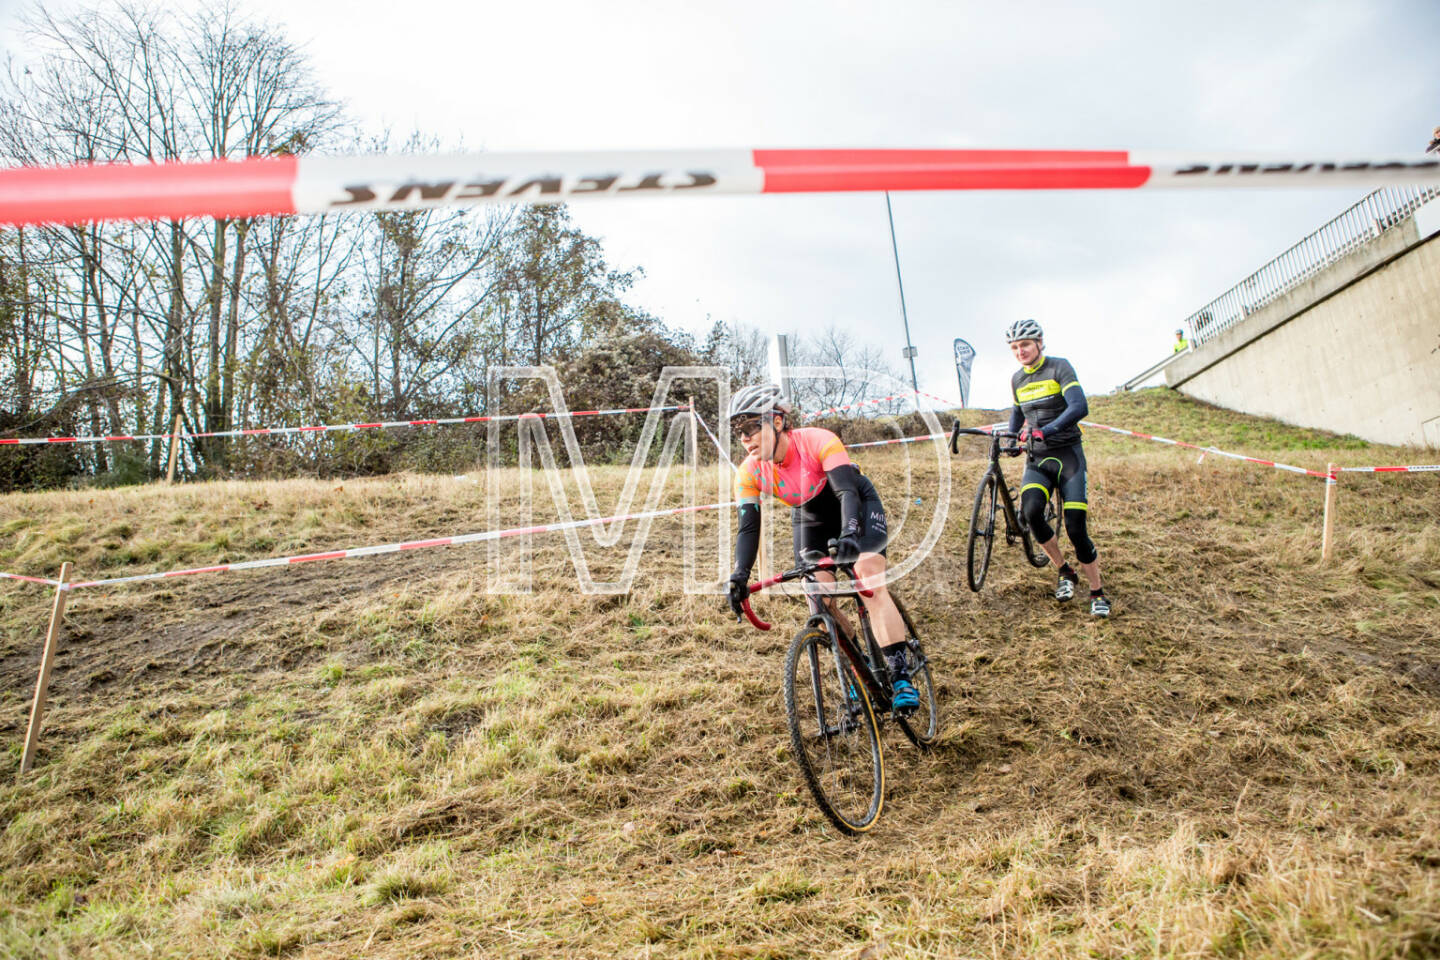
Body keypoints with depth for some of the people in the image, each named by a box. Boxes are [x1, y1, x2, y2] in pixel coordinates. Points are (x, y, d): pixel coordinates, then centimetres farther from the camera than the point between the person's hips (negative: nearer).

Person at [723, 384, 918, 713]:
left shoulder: (818, 441, -34)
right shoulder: (749, 473, -22)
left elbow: (848, 491, -41)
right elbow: (749, 527, -26)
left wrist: (850, 533, -59)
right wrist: (740, 575, -42)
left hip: (858, 505, -4)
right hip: (811, 518, 4)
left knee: (870, 583, -25)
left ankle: (901, 677, -22)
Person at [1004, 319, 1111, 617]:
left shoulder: (1059, 368, -7)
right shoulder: (1017, 380, 11)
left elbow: (1079, 407, -21)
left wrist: (1046, 430, -33)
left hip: (1067, 453, -4)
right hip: (1037, 458, 4)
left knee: (1075, 528, -11)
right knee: (1030, 511, -24)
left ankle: (1098, 593, 10)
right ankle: (1065, 573, -2)